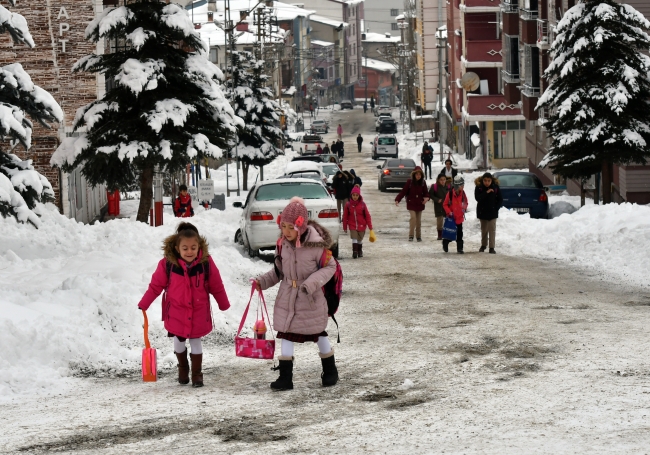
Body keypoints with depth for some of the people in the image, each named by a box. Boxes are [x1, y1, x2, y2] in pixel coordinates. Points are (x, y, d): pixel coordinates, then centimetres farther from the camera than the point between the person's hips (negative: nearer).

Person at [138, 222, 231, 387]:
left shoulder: (206, 263, -13)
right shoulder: (167, 264, -16)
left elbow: (216, 286, -1)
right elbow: (156, 285, -5)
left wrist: (224, 305, 9)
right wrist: (143, 305, -4)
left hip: (199, 312, 0)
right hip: (176, 311, 0)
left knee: (196, 341, 7)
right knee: (179, 341, 10)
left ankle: (197, 374, 20)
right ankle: (182, 369, 35)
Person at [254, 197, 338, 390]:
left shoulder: (316, 245, -21)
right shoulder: (282, 244, -4)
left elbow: (330, 267, -13)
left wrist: (311, 283, -25)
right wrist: (262, 281, -2)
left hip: (311, 300, -4)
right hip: (287, 299, 4)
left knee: (318, 333, 12)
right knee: (286, 334, 1)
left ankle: (330, 371, 31)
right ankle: (285, 377, 6)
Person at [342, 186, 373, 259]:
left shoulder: (362, 204, -8)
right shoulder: (348, 205, -7)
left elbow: (367, 216, -4)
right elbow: (345, 216, 0)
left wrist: (370, 227, -5)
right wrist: (345, 227, 3)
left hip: (361, 226, 1)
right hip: (352, 226, -1)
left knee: (360, 240, 15)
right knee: (354, 239, -12)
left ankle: (360, 252, 35)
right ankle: (354, 253, -7)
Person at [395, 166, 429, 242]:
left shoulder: (423, 183, 0)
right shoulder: (409, 182, -8)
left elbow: (426, 192, 5)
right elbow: (403, 191, -9)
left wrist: (426, 197, -18)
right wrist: (397, 199, -17)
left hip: (419, 204, 3)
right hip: (411, 204, -3)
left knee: (419, 220, 8)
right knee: (413, 218, -16)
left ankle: (419, 236, 20)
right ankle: (411, 235, -10)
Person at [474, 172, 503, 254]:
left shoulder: (495, 187, -8)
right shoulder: (479, 187, -10)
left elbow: (500, 199, 1)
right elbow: (477, 198, -23)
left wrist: (496, 208, -9)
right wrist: (486, 192, -30)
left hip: (492, 212, -1)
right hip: (483, 212, 1)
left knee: (492, 230, -4)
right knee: (484, 230, 13)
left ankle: (492, 248, -3)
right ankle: (483, 245, 28)